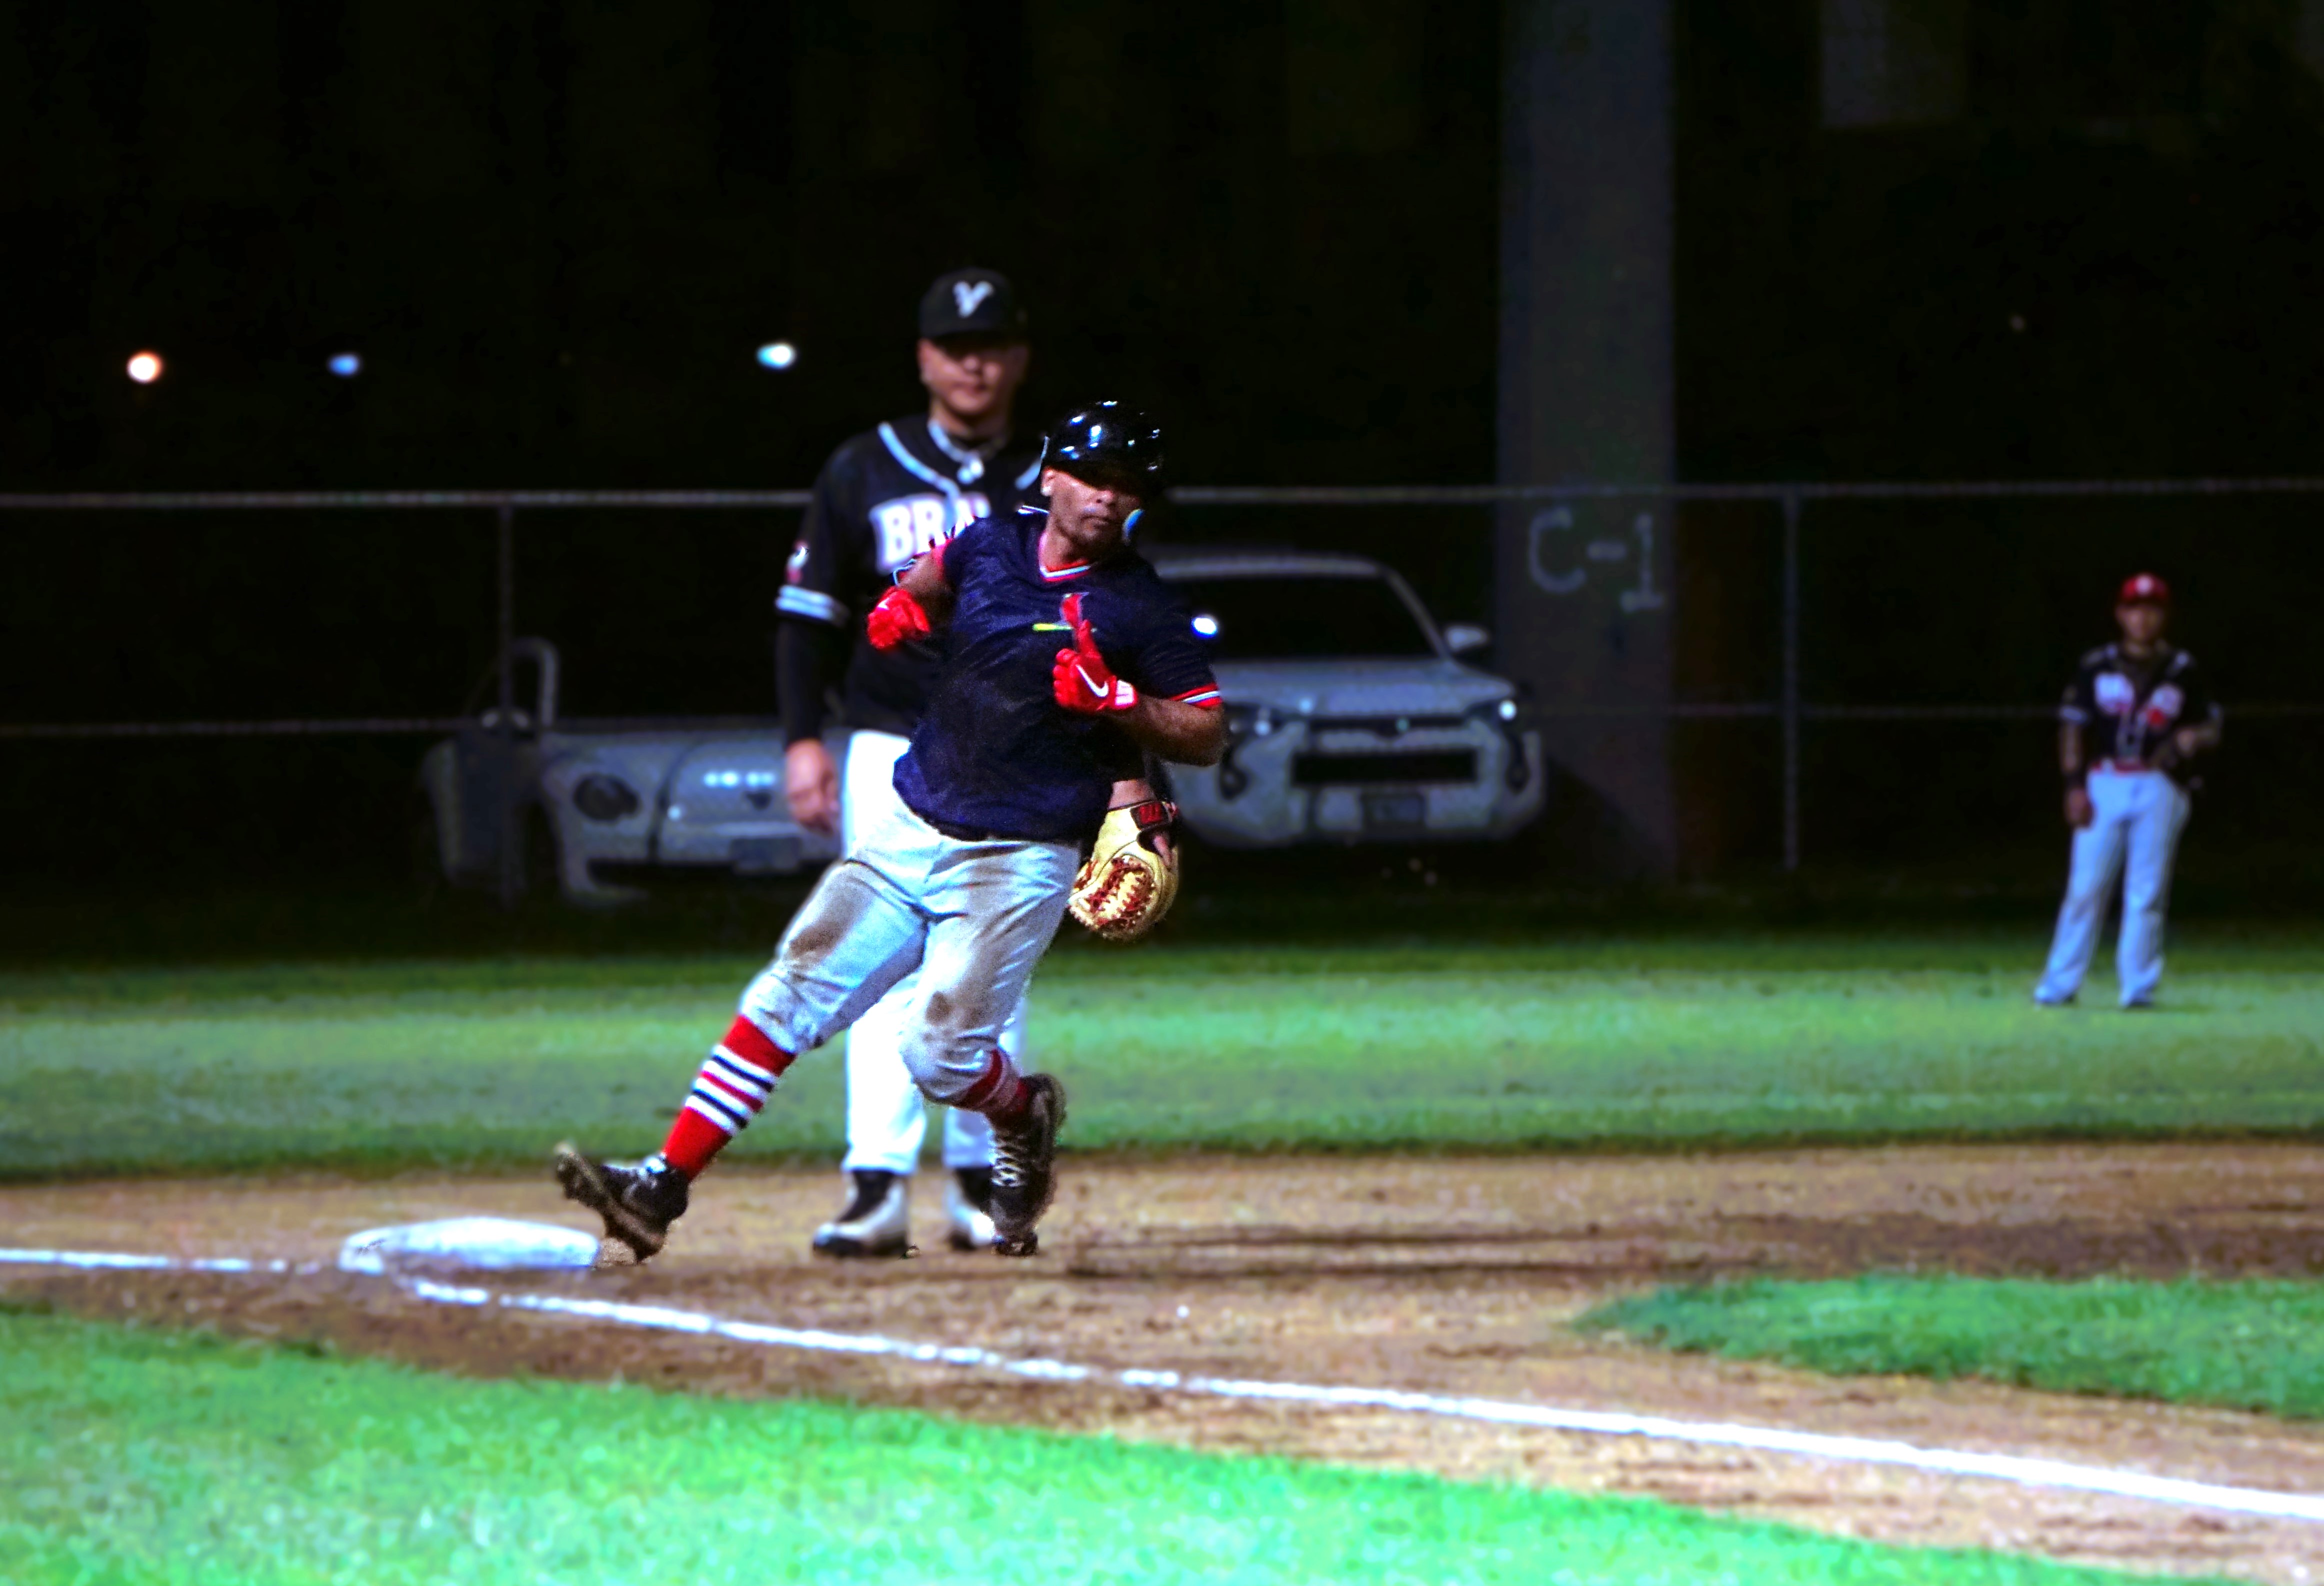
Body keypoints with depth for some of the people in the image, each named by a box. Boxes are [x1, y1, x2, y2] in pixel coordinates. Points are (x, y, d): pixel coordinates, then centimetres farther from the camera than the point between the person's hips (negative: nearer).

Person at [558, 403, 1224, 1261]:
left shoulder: (1144, 609, -8)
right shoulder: (993, 544, 7)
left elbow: (1209, 737, -6)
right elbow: (940, 572, 31)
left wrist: (1119, 702, -21)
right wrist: (907, 601, 10)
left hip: (1017, 860, -5)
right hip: (910, 827, 5)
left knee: (940, 1053, -13)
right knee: (791, 994, -6)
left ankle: (1024, 1115, 23)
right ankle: (663, 1187, -8)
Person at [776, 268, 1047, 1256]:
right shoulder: (862, 476, 5)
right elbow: (807, 617, 6)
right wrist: (803, 740, -4)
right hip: (894, 754, -1)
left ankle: (979, 1181, 10)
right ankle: (878, 1184, -16)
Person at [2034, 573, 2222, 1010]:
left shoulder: (2182, 671, 7)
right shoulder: (2097, 667, 7)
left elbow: (2212, 729, 9)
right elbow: (2072, 726, 6)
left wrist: (2191, 739, -15)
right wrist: (2075, 786, -5)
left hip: (2159, 788, 0)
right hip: (2104, 784, 0)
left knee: (2147, 893, -3)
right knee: (2085, 887, -3)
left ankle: (2139, 987, 1)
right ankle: (2059, 985, 3)